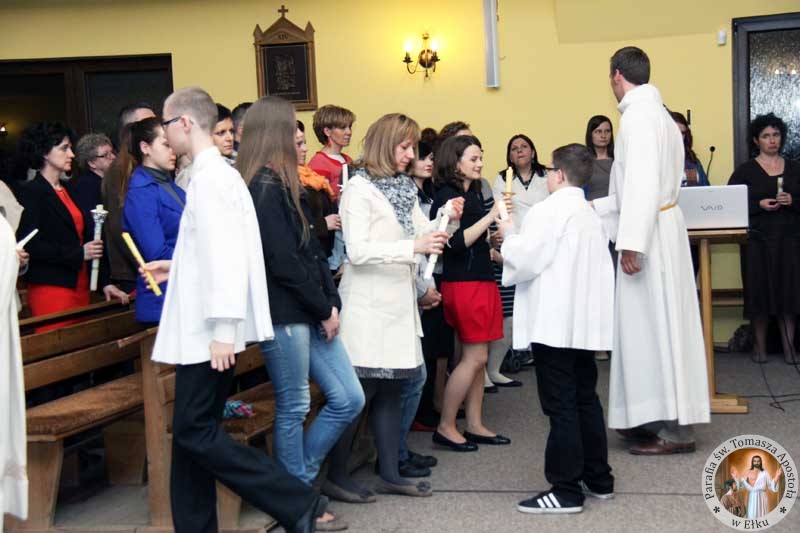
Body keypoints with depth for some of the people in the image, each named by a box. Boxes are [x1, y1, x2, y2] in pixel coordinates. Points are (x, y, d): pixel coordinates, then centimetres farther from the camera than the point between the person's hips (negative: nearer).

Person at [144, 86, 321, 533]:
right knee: (193, 433, 11)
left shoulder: (211, 176, -14)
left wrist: (223, 329, -23)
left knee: (196, 432, -7)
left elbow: (226, 255, -21)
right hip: (200, 328, 10)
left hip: (209, 330, -10)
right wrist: (176, 266, 22)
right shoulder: (214, 173, 14)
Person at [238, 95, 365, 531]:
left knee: (349, 399, 10)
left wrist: (332, 303, 6)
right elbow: (283, 260, -18)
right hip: (283, 314, -9)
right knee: (293, 408, 2)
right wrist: (324, 309, -10)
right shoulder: (263, 188, -13)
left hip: (309, 312, 9)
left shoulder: (282, 184, 16)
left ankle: (296, 480, 23)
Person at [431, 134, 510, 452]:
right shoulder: (447, 196, -11)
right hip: (463, 283, -8)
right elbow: (457, 242, -20)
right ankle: (445, 428, 2)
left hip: (481, 280, 8)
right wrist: (491, 216, -21)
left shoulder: (474, 194, 14)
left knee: (476, 357, 10)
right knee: (474, 357, -7)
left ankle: (475, 426, 17)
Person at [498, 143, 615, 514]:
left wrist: (509, 234, 2)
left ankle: (566, 491, -1)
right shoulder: (591, 215, 16)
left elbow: (524, 261, -16)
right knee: (586, 400, 16)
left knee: (561, 406, -5)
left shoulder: (547, 211, -12)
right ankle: (598, 479, 23)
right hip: (584, 320, 9)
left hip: (555, 323, -9)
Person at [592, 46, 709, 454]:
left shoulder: (638, 114, -14)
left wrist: (631, 241, -24)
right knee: (658, 324, 12)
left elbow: (643, 181, -23)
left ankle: (673, 429, -1)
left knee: (653, 325, -5)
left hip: (649, 235, -10)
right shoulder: (657, 112, 17)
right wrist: (597, 207, 25)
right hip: (657, 227, 10)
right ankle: (663, 418, 19)